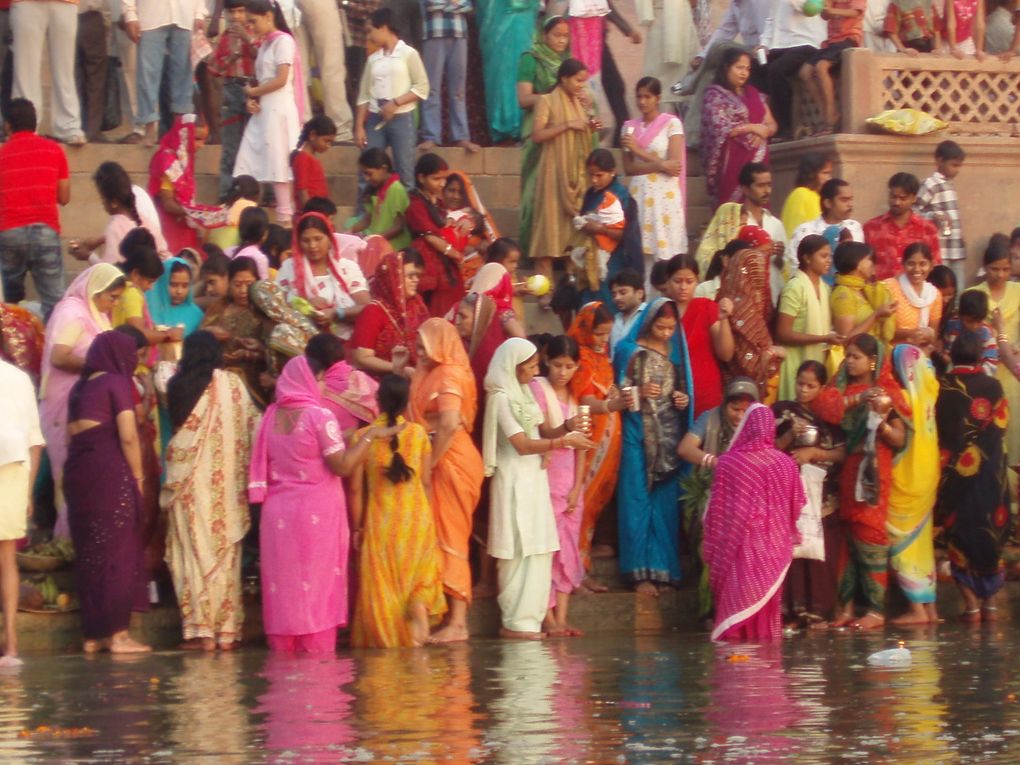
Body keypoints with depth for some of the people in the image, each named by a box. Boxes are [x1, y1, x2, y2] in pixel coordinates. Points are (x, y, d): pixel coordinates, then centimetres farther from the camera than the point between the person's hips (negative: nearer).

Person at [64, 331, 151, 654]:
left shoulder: (80, 387, 18)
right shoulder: (117, 382, -2)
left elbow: (73, 434, 11)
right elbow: (128, 436, -11)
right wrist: (138, 477, -2)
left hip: (77, 470, 7)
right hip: (110, 470, -7)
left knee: (89, 552, 10)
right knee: (118, 549, -3)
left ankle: (93, 634, 10)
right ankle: (118, 633, -6)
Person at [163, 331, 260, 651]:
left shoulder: (177, 385, -1)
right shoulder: (230, 382, 2)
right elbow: (254, 422, 3)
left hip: (186, 480, -1)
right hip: (223, 482, 1)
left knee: (194, 552, 1)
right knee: (224, 552, 6)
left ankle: (201, 629, -4)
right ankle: (226, 630, 6)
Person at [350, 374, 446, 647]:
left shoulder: (362, 437, -7)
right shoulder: (419, 433, -3)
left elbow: (356, 488, -5)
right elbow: (426, 481, 0)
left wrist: (357, 527, 5)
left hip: (380, 520, -1)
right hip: (417, 516, 1)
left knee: (383, 582, 9)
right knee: (419, 574, 16)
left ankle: (385, 634, 6)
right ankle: (419, 608, -9)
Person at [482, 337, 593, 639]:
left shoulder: (525, 394, 14)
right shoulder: (501, 398, -12)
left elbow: (543, 430, 13)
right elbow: (522, 444, -16)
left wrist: (567, 427, -6)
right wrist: (564, 441, -18)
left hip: (534, 479, 9)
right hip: (514, 481, -9)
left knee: (538, 552, 6)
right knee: (520, 552, -7)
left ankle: (530, 618, 10)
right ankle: (516, 622, -4)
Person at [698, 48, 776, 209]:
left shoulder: (754, 93, 18)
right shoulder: (715, 94, -1)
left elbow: (771, 124, 17)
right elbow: (719, 129, -13)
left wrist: (764, 131, -7)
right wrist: (752, 128, -9)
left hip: (757, 158, 6)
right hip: (731, 160, -6)